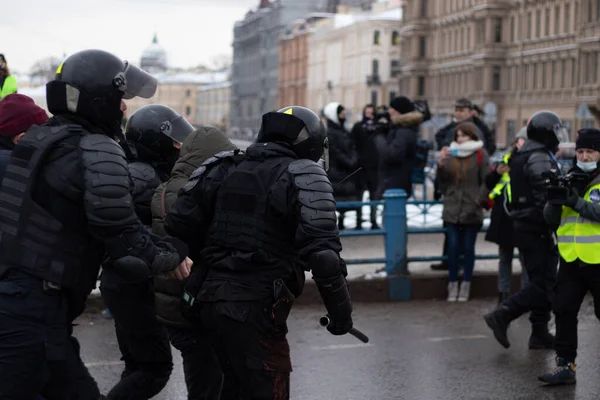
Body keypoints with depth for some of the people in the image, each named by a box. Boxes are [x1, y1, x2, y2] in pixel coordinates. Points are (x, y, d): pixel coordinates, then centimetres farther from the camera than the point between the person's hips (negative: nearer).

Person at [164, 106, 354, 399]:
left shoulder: (224, 169, 11)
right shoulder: (304, 177, -6)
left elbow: (177, 227, 6)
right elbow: (322, 253, -17)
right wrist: (341, 311, -7)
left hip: (209, 301, 7)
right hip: (255, 310, -7)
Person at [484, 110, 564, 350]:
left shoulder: (520, 157, 16)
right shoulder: (540, 158, -15)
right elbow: (546, 198, -22)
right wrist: (552, 230, -20)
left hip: (521, 227, 10)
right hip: (538, 229, -10)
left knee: (540, 281, 14)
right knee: (543, 284, -7)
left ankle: (540, 333, 17)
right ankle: (502, 316, -14)